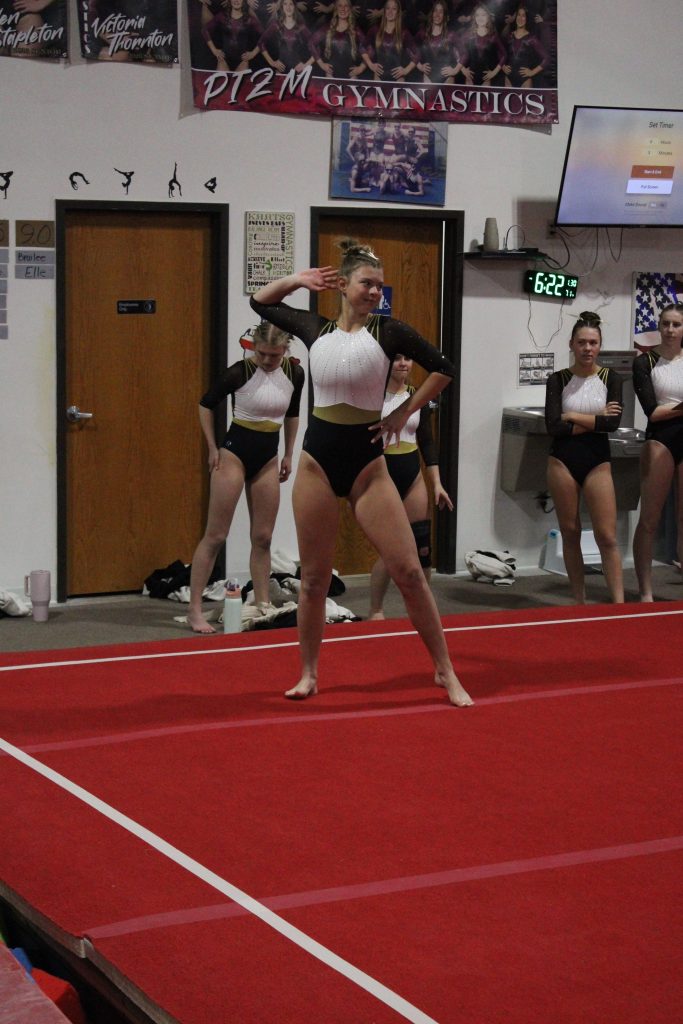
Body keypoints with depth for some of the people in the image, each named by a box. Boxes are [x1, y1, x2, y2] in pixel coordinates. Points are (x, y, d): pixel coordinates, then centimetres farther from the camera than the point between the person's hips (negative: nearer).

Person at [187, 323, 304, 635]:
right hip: (235, 453, -5)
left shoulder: (294, 374, -2)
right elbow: (206, 404, -2)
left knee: (263, 538, 8)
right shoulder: (240, 372, -15)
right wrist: (212, 449, -3)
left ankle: (262, 605, 17)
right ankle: (194, 610, -3)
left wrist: (288, 455, 16)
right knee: (215, 535, -5)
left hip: (267, 459, 5)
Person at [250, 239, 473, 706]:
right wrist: (299, 280, 7)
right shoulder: (316, 327, 7)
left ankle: (445, 671, 7)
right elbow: (261, 302, 20)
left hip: (366, 461, -2)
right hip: (318, 460, 2)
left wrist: (403, 414, 0)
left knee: (408, 571, -4)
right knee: (315, 576, 7)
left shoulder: (388, 330, -2)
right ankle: (308, 673, 22)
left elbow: (443, 369, 3)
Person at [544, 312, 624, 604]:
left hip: (597, 461, -1)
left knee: (607, 537, -7)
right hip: (563, 460, 1)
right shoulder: (558, 380, 0)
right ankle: (579, 602, 17)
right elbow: (553, 426, -11)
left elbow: (613, 423, -13)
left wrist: (574, 417, -10)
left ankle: (619, 603, -7)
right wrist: (596, 420, -10)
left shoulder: (611, 379, 1)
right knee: (570, 533, 7)